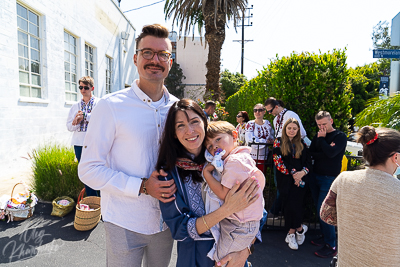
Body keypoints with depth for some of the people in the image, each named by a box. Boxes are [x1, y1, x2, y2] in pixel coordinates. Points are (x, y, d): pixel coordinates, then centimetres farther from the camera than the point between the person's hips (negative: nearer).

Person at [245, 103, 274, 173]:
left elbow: (272, 135, 24)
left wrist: (272, 140, 1)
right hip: (253, 156, -4)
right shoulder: (250, 124, -5)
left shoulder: (267, 123, 10)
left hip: (264, 156, 4)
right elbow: (250, 140, -15)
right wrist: (265, 141, -9)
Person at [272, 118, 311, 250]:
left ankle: (292, 231, 11)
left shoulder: (302, 144, 11)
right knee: (289, 204, 1)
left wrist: (302, 172, -11)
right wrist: (293, 173, -10)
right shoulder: (279, 142, 3)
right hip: (285, 179, -1)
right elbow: (278, 161, -5)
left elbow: (308, 161, 8)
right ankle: (299, 228, 20)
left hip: (300, 179, 1)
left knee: (295, 204, -9)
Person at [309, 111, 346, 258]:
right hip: (315, 176, 6)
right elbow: (311, 154, 1)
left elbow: (331, 153, -21)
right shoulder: (318, 136, 11)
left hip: (329, 178, -6)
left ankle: (331, 246, 6)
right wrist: (325, 152, -14)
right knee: (319, 209, 13)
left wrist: (321, 139, -11)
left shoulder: (340, 136, -6)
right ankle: (325, 236, 28)